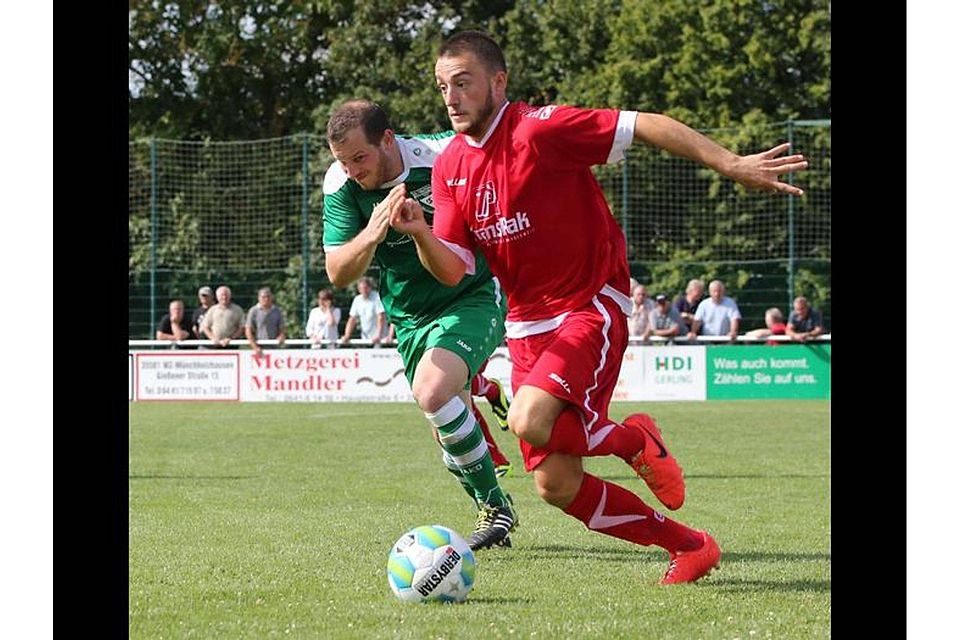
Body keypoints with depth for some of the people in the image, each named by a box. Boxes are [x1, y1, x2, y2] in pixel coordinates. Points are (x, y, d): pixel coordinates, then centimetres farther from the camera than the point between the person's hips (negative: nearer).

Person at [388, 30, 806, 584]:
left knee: (531, 423, -32)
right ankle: (690, 547, 17)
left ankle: (635, 441, 0)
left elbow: (648, 126, -16)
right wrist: (420, 234, -21)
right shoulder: (450, 168, 5)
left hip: (591, 308, -7)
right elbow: (453, 269, 0)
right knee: (556, 486, 0)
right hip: (528, 325, 7)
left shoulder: (539, 129, -15)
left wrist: (731, 164, -22)